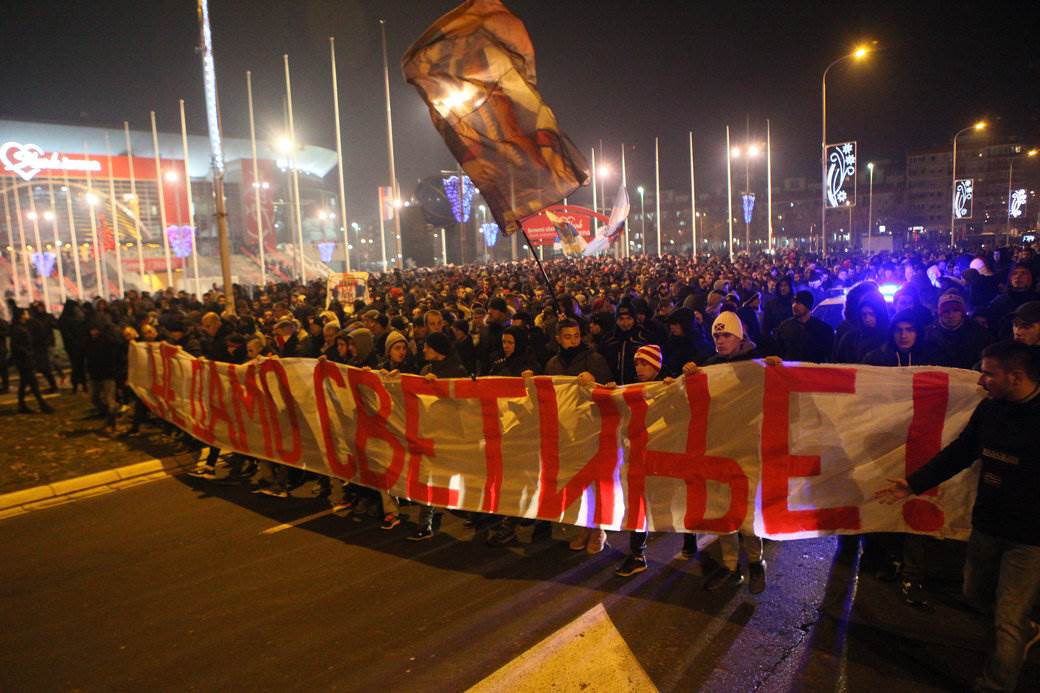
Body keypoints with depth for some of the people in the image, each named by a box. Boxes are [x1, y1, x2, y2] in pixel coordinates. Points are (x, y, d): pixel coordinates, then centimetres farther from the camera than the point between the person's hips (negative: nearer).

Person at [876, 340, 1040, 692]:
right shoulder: (989, 409, -2)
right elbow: (958, 453, 8)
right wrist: (913, 484, 7)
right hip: (987, 525, 6)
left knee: (1008, 622, 3)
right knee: (976, 593, 24)